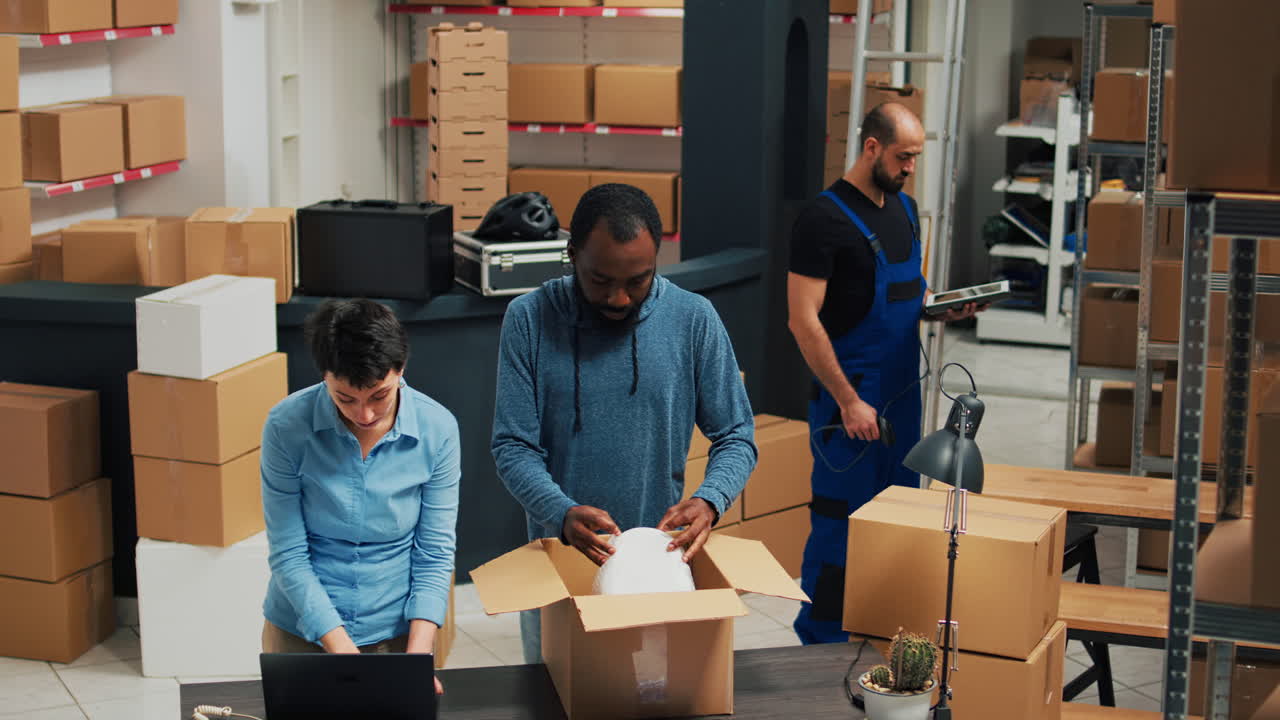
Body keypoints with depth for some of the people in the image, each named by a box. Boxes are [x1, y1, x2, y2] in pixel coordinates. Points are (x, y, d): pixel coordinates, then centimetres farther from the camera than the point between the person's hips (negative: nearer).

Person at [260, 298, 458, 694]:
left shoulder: (437, 428, -14)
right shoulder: (287, 426, -17)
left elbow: (435, 553, -9)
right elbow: (288, 554, -15)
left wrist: (418, 654, -19)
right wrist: (343, 650, -21)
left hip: (397, 631, 1)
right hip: (302, 632, -1)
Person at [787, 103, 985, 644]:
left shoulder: (904, 209, 12)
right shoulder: (825, 218, -13)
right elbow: (803, 319, -17)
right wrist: (848, 400, -19)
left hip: (903, 394, 8)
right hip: (850, 400, -8)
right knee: (840, 520, -2)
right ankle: (819, 642, 9)